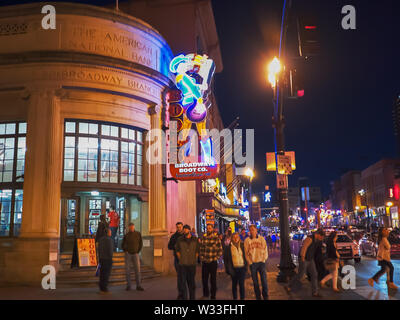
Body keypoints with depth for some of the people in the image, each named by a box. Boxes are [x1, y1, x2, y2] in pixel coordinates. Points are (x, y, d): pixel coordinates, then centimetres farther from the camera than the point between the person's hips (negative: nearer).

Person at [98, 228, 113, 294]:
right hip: (108, 258, -8)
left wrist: (100, 259, 18)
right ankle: (104, 289, -5)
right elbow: (110, 249, -18)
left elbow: (99, 250, 13)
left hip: (102, 258, 8)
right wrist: (111, 259, -13)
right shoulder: (109, 239, -14)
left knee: (102, 273, 10)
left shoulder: (100, 239, 10)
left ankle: (101, 289, 13)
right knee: (106, 274, -5)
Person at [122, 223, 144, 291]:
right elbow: (123, 245, 10)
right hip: (128, 254, 0)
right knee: (127, 270, 0)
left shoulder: (138, 234, -1)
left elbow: (141, 244, 7)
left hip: (135, 254, 0)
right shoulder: (126, 235, -2)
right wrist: (125, 251, -2)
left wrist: (138, 251, 0)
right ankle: (128, 286, 9)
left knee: (137, 270, -6)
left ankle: (138, 286, -2)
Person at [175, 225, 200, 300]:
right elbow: (177, 251, 9)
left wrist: (194, 260, 5)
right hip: (182, 265, -1)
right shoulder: (180, 240, 1)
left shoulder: (195, 240, 3)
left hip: (192, 265, 1)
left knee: (191, 282, 10)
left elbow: (197, 251, 10)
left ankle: (192, 298, 21)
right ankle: (184, 298, 5)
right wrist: (181, 260, 4)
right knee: (183, 282, -2)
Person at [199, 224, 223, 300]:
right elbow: (200, 249, 11)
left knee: (213, 280, 4)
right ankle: (205, 294, 30)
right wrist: (201, 258, 2)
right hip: (204, 262, 3)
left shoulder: (216, 238, -5)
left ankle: (213, 296, 15)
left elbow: (220, 251, -3)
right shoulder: (203, 238, 4)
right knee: (204, 279, 11)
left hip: (213, 262, -3)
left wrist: (215, 258, -7)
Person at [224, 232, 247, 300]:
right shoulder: (228, 247, 0)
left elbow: (245, 256, 12)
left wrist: (246, 266, 3)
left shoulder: (242, 246, 5)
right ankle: (235, 298, 22)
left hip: (242, 268, 0)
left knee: (241, 284, -3)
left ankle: (242, 298, 7)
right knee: (234, 284, 10)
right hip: (234, 268, 0)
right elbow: (226, 259, 3)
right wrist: (229, 269, -3)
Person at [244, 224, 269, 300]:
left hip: (261, 262, 0)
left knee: (264, 280, -1)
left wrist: (263, 260, -6)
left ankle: (265, 297, 12)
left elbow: (265, 250, 3)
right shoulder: (247, 240, 1)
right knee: (255, 282, 5)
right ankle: (258, 297, 15)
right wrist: (250, 262, -5)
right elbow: (246, 252, 2)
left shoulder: (261, 238, 3)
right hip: (252, 263, 0)